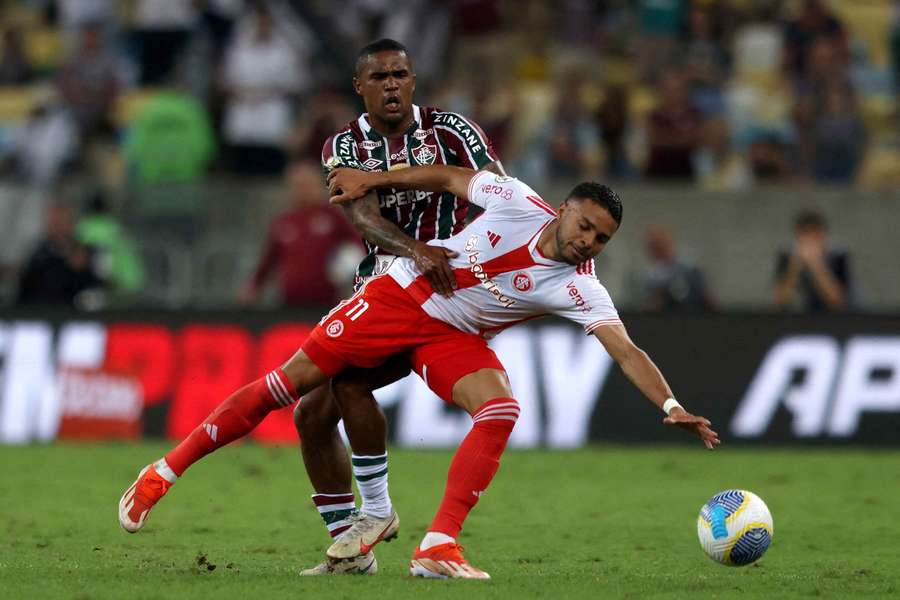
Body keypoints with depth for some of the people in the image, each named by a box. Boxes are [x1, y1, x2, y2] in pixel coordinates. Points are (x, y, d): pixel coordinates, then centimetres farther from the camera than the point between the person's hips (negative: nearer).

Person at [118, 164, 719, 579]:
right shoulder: (517, 202, -15)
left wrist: (671, 404, -37)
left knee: (501, 410, -27)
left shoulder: (579, 289, -16)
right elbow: (450, 177, 2)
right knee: (291, 381, -6)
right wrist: (374, 180, 2)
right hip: (402, 292, -1)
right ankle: (166, 471, 7)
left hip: (454, 338, 1)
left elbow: (626, 350, -24)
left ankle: (438, 547, -25)